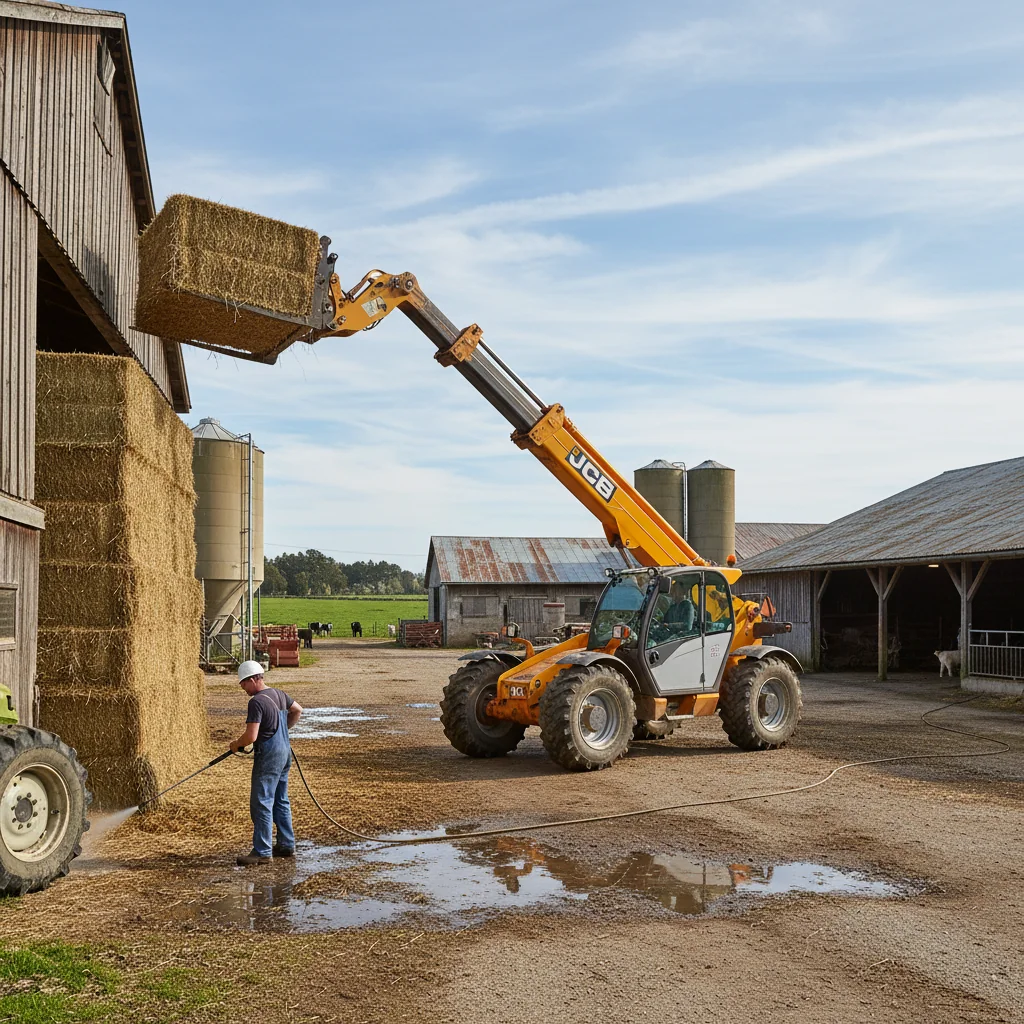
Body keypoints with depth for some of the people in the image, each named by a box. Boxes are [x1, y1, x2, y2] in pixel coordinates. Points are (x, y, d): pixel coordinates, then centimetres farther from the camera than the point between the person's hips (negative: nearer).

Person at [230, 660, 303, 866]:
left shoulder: (256, 702, -19)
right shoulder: (279, 694, 8)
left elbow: (251, 736, -24)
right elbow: (298, 710, 25)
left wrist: (236, 744, -5)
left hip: (268, 756, -9)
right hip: (284, 751, 10)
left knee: (261, 803, -5)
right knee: (280, 801, 17)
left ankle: (262, 852, -3)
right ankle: (286, 845, 24)